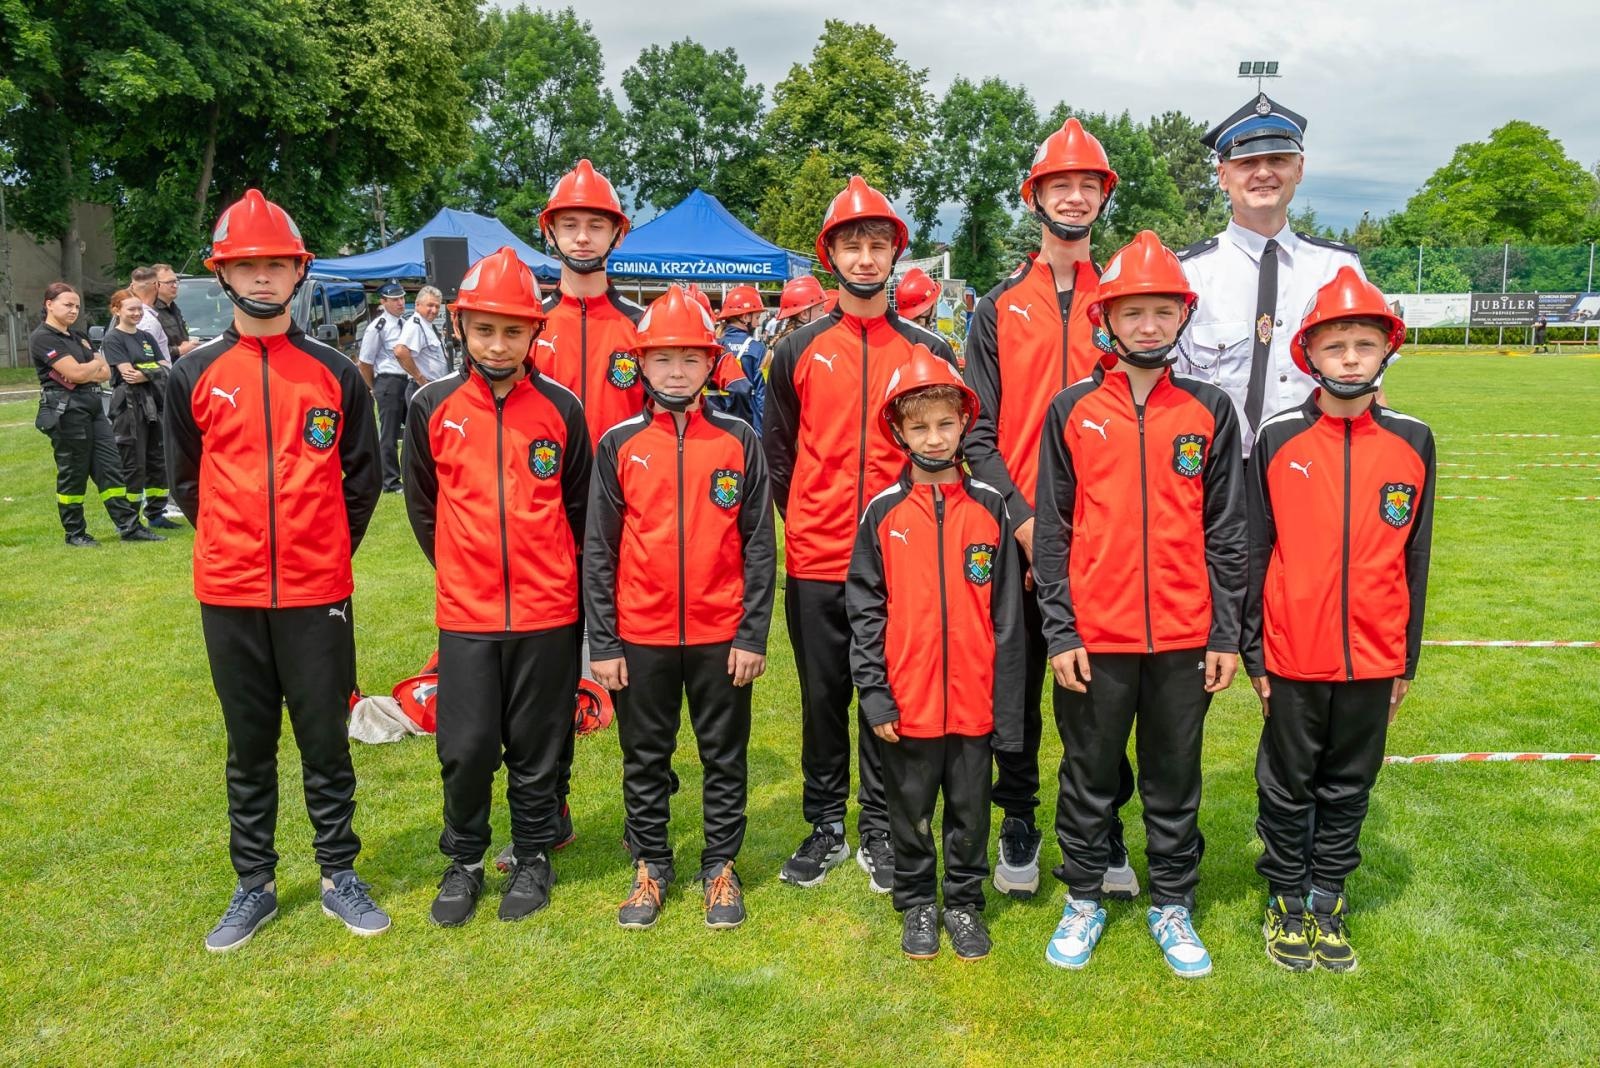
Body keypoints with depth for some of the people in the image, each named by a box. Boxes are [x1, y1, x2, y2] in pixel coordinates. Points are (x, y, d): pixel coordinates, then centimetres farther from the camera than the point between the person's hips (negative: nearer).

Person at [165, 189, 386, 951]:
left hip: (318, 593, -1)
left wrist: (326, 549, 8)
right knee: (248, 746, 12)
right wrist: (235, 545, 10)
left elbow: (363, 477, 7)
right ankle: (253, 887, 26)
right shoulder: (193, 375, 2)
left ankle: (339, 877, 23)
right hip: (228, 594, 1)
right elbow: (184, 480, 11)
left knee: (326, 742, 7)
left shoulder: (336, 373, 0)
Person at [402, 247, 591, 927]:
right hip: (464, 610, 1)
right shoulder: (432, 407, -1)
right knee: (465, 748, 4)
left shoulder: (561, 408, -3)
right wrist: (455, 568, 12)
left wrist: (550, 570, 8)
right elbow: (421, 504, 10)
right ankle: (463, 861, 26)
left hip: (546, 610, 0)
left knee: (536, 746, 11)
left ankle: (533, 857, 29)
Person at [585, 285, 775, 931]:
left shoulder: (739, 441, -1)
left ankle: (721, 866, 29)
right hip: (640, 636, 1)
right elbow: (598, 550, 1)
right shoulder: (618, 445, 0)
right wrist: (602, 643, -2)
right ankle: (650, 866, 31)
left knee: (725, 757, 12)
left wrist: (753, 635, -5)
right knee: (645, 760, 14)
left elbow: (759, 545, -1)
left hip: (721, 636, 0)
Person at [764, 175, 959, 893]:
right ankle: (825, 828, 26)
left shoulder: (930, 353, 4)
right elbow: (777, 453, 11)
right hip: (816, 563, 1)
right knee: (822, 698, 11)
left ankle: (880, 833, 22)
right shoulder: (798, 351, 6)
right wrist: (804, 521, 5)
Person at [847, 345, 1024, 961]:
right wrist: (874, 693, -7)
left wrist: (1008, 704, -1)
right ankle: (917, 904, 32)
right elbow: (864, 608, -1)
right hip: (907, 701, 0)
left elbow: (1006, 613, 0)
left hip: (974, 700, 1)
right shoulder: (884, 513, -2)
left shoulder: (989, 508, -1)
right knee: (911, 812, 14)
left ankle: (965, 903, 33)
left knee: (970, 811, 14)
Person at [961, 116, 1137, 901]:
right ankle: (1018, 823, 24)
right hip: (1017, 533, 0)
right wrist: (1021, 516, -10)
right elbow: (976, 428, 1)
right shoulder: (1000, 307, 7)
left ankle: (1106, 829, 22)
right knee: (1016, 682, 8)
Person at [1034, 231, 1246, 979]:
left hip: (1185, 636, 1)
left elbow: (1226, 530, 4)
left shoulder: (1209, 410, 2)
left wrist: (1226, 633, 1)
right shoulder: (1072, 410, -1)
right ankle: (1083, 899, 30)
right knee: (1089, 775, 12)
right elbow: (1051, 529, -1)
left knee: (1175, 778, 14)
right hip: (1094, 636, -1)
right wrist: (1058, 631, -5)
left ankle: (1172, 904, 31)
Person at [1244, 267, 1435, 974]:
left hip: (1373, 658, 2)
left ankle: (1328, 902, 31)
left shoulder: (1412, 442, 0)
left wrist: (1407, 661, 7)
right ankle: (1288, 902, 29)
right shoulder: (1277, 440, -5)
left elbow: (1414, 560, 5)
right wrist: (1253, 653, -2)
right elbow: (1255, 553, -2)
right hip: (1294, 657, -2)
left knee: (1348, 788, 15)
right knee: (1288, 788, 11)